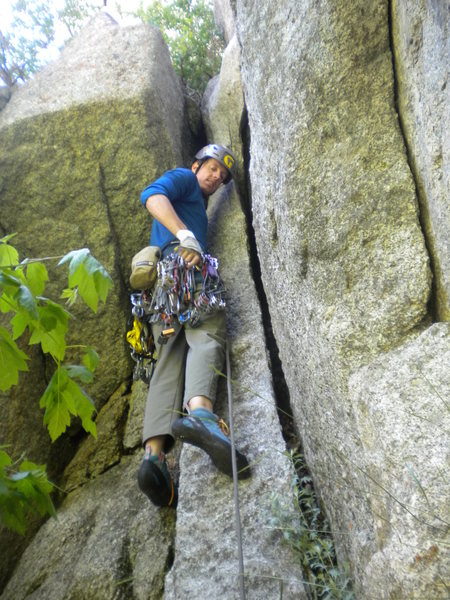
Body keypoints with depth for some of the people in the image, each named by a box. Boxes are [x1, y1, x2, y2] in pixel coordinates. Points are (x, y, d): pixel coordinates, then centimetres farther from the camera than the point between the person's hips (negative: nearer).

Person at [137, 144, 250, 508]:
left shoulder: (199, 207, 44)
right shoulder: (182, 178, 17)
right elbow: (153, 196, -5)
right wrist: (185, 235, -19)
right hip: (180, 261, -7)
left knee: (171, 356, -12)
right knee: (207, 334, -28)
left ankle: (154, 453, -27)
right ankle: (199, 410, -54)